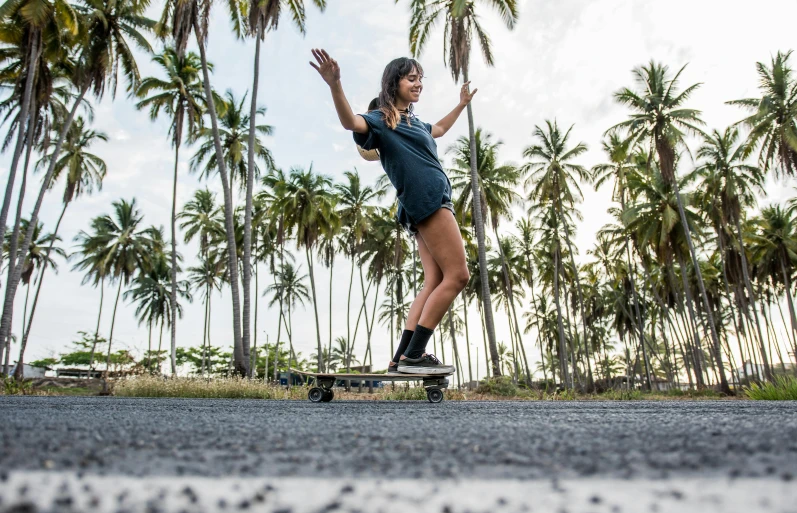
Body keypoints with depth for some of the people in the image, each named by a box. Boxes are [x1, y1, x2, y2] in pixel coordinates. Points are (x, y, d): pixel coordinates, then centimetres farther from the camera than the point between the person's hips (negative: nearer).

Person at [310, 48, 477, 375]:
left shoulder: (414, 123, 24)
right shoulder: (382, 120, -2)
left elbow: (440, 129, 46)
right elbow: (351, 122, -23)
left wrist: (462, 103, 55)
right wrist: (334, 85, -39)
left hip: (431, 204, 9)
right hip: (426, 201, -9)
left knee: (435, 282, 2)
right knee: (457, 275, -13)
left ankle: (402, 358, -2)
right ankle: (412, 356, -13)